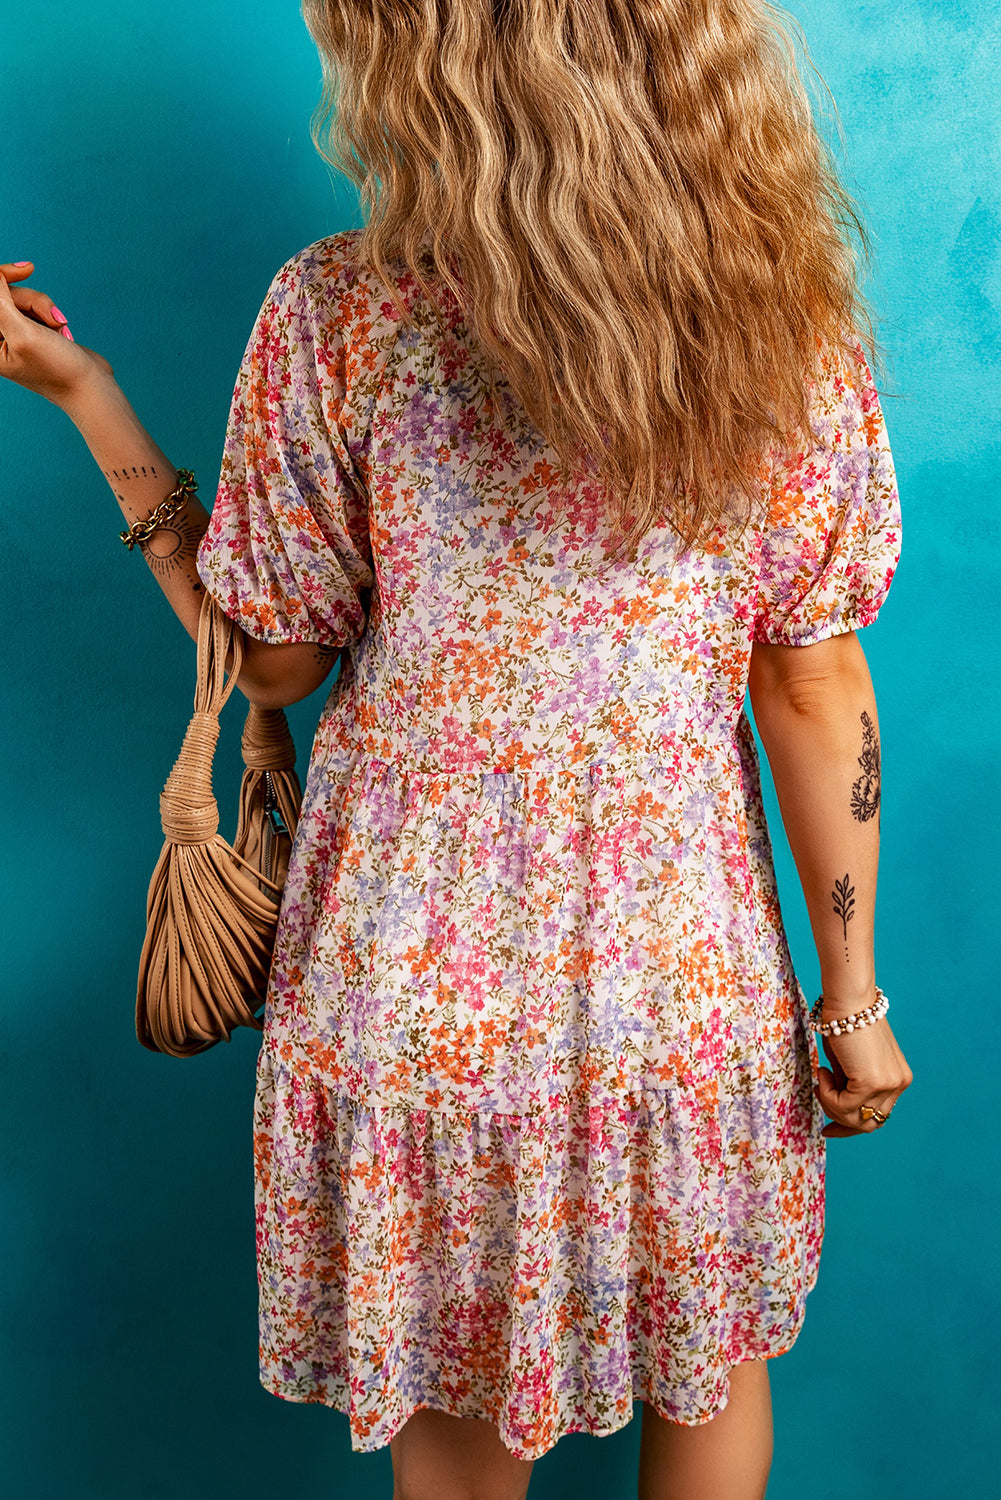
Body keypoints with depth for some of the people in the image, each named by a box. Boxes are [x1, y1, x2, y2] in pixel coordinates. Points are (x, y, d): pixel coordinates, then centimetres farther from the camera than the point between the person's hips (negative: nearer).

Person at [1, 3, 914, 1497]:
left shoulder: (334, 316, -16)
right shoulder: (786, 316, -10)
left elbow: (266, 657, -4)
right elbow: (818, 692, -6)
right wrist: (853, 997, 5)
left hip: (418, 967, -1)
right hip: (683, 964, 2)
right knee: (709, 1366, 28)